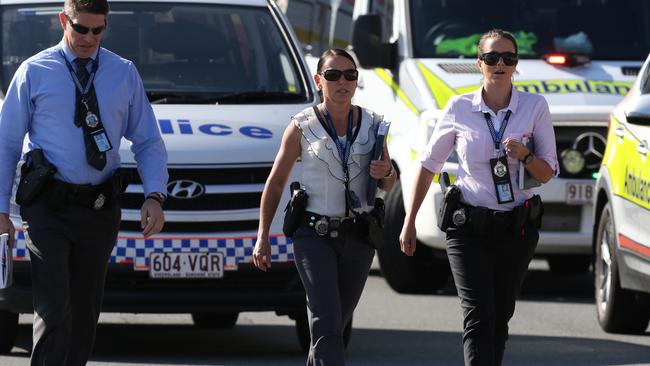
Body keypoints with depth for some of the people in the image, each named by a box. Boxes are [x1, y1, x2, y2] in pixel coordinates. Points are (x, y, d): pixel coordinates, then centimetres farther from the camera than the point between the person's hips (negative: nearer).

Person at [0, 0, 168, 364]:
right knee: (54, 308, -15)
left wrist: (155, 195, -8)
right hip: (48, 210, -3)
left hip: (100, 210, 3)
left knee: (86, 312, 11)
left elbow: (148, 141, 8)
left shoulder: (124, 74, 8)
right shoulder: (34, 72, 1)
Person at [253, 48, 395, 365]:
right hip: (315, 235, -4)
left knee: (334, 323, 11)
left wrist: (385, 172, -10)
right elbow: (276, 182, 3)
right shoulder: (302, 126, -2)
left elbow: (388, 185, 15)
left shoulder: (372, 125, 6)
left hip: (358, 236, 4)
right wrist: (262, 237, -3)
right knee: (326, 323, -15)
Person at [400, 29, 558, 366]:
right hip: (469, 228, -2)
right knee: (479, 316, -15)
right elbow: (428, 164, 9)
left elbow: (547, 174, 2)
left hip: (516, 228, 2)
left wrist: (525, 156, -20)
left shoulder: (534, 107, -1)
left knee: (500, 316, 10)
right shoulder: (459, 109, -2)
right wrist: (409, 222, 9)